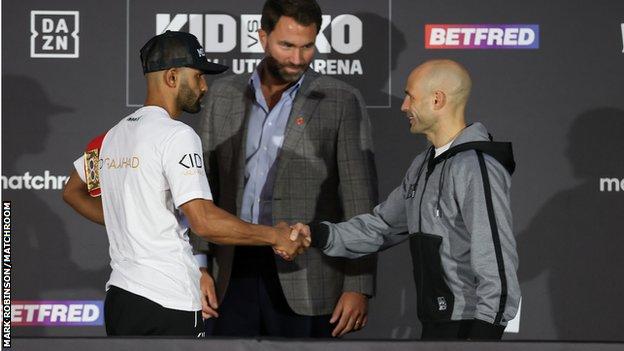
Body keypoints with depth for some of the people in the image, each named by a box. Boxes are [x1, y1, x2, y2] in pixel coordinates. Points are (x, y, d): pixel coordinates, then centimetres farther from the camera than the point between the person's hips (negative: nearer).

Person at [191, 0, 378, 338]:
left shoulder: (341, 103, -1)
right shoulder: (224, 95, 10)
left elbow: (360, 199, -3)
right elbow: (205, 186, 11)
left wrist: (358, 286, -10)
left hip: (305, 283, -3)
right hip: (232, 278, 3)